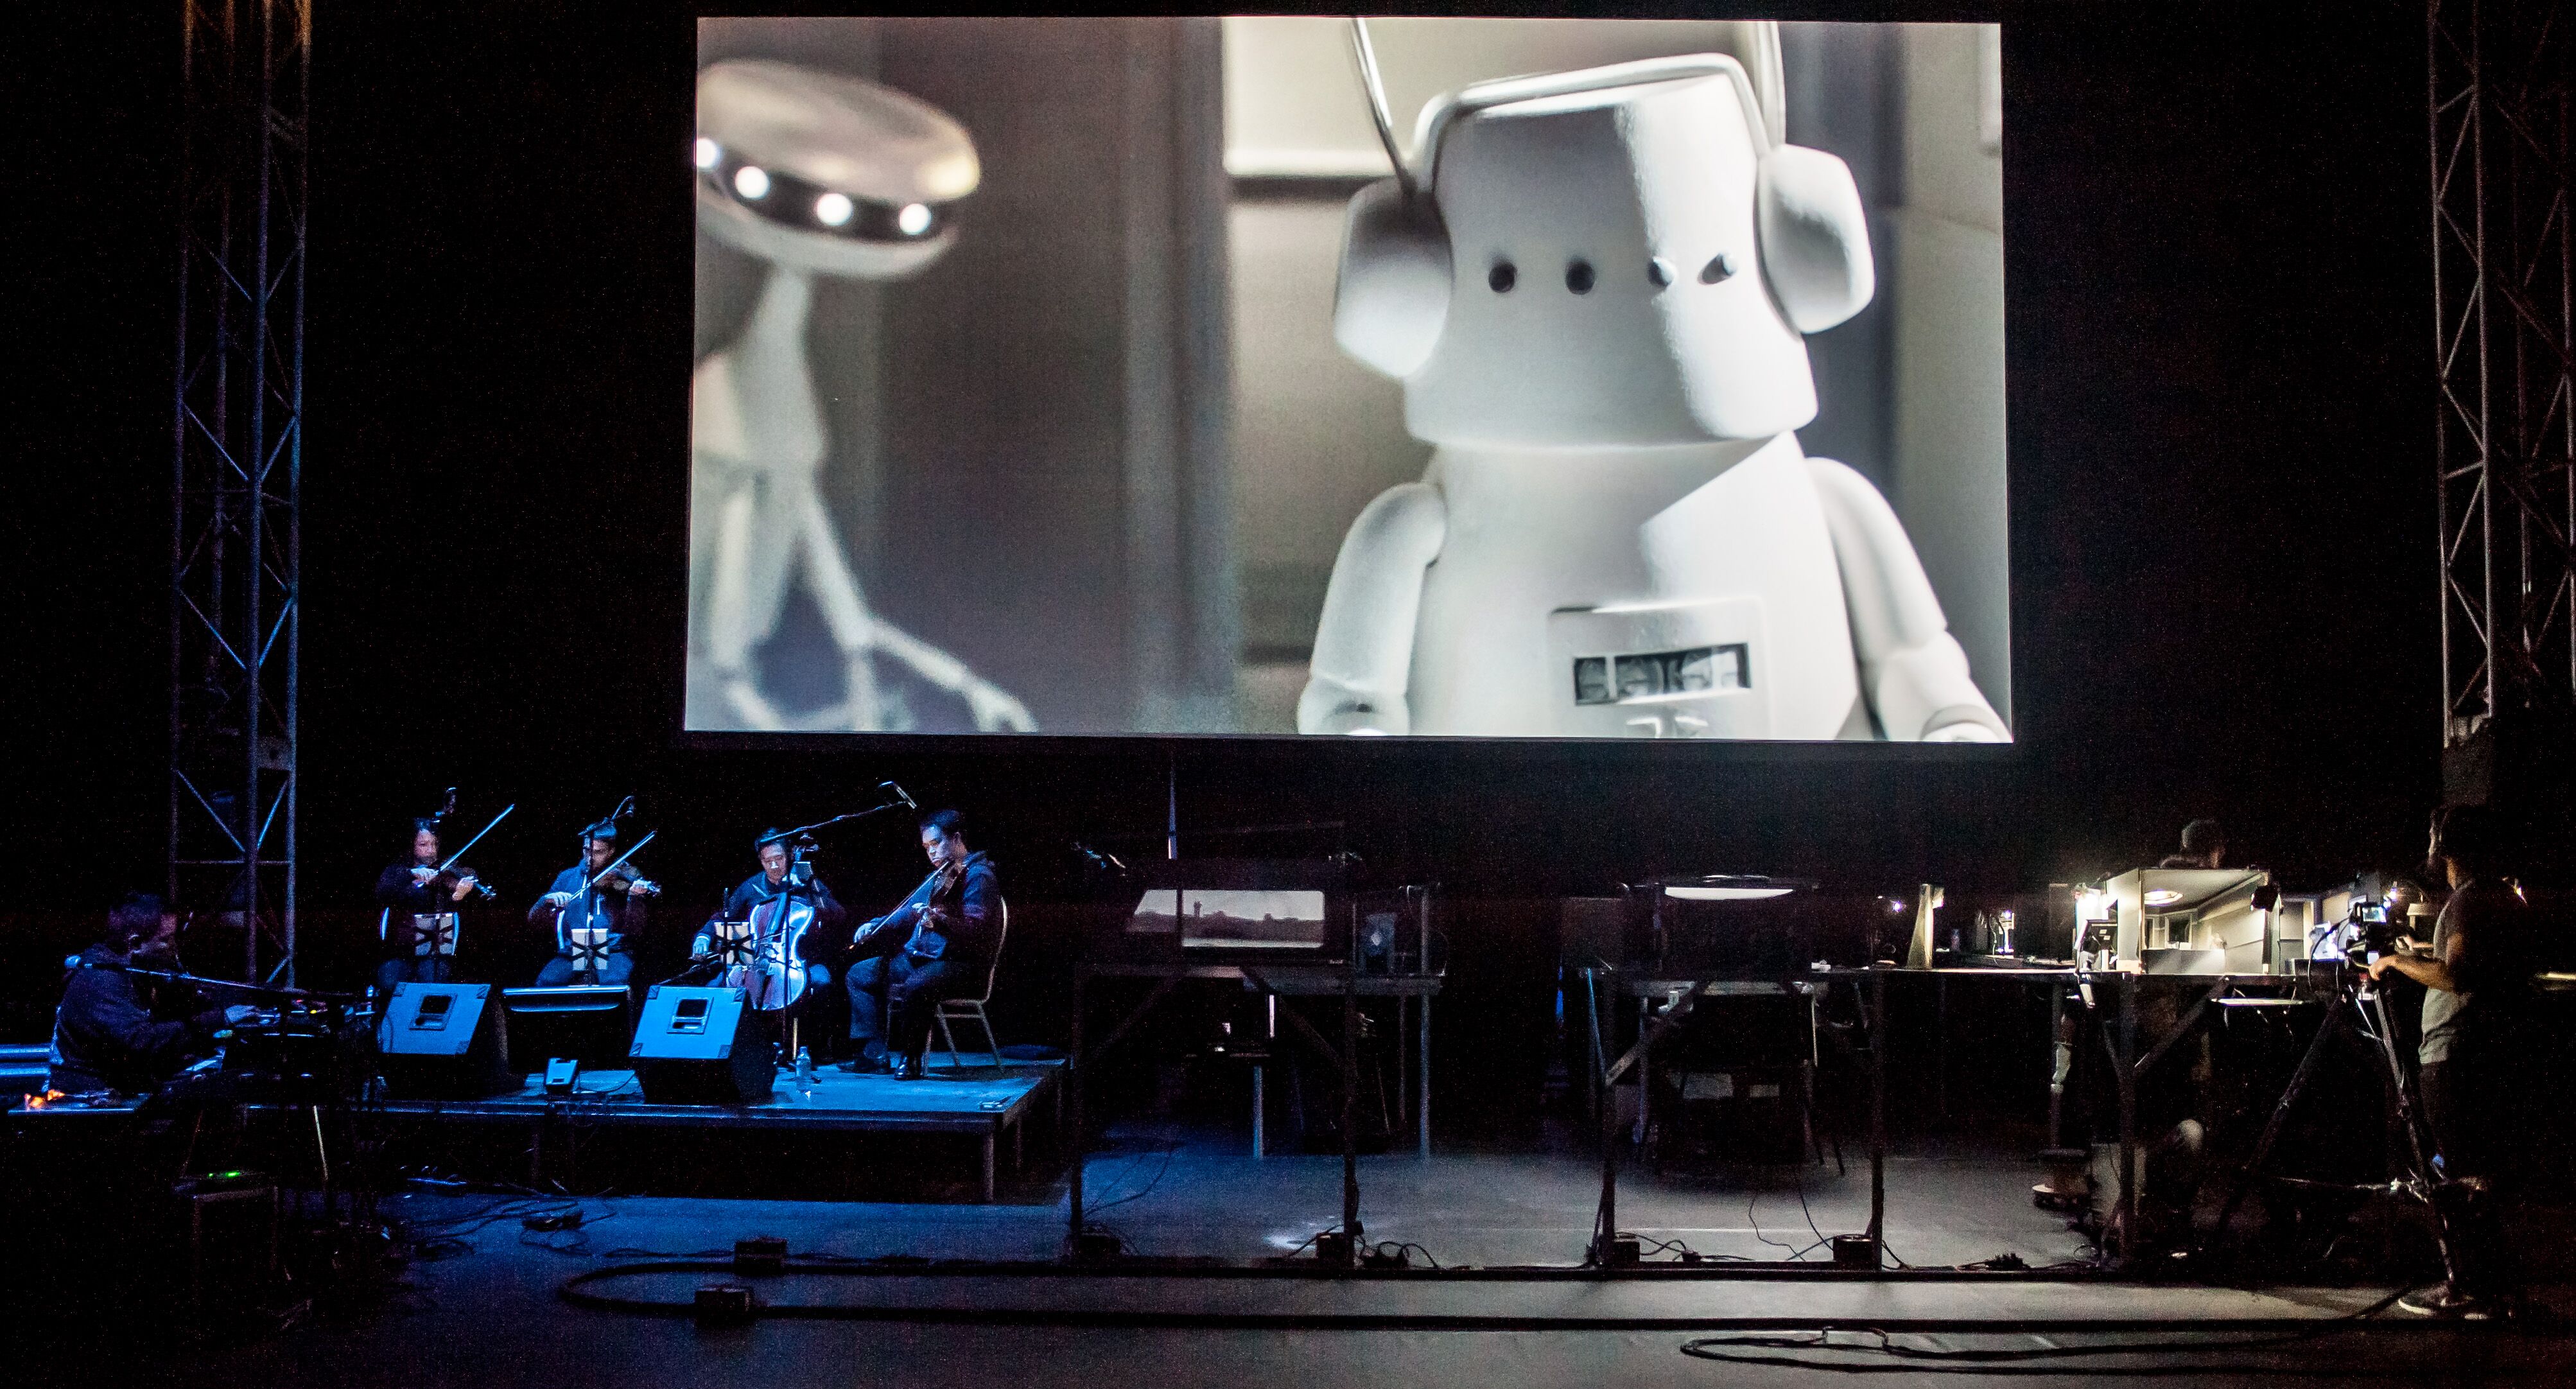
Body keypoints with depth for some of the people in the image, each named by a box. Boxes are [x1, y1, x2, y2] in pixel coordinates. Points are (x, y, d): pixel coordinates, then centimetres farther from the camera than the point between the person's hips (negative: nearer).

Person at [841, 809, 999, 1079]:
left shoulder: (978, 876, -11)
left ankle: (910, 1058, -19)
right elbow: (907, 913, 28)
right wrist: (875, 925, 12)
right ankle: (875, 1053, 1)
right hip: (920, 956, 10)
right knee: (860, 974, 9)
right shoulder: (938, 876, 19)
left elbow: (975, 929, -25)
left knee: (914, 986, -38)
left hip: (961, 964, -10)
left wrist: (939, 920, -41)